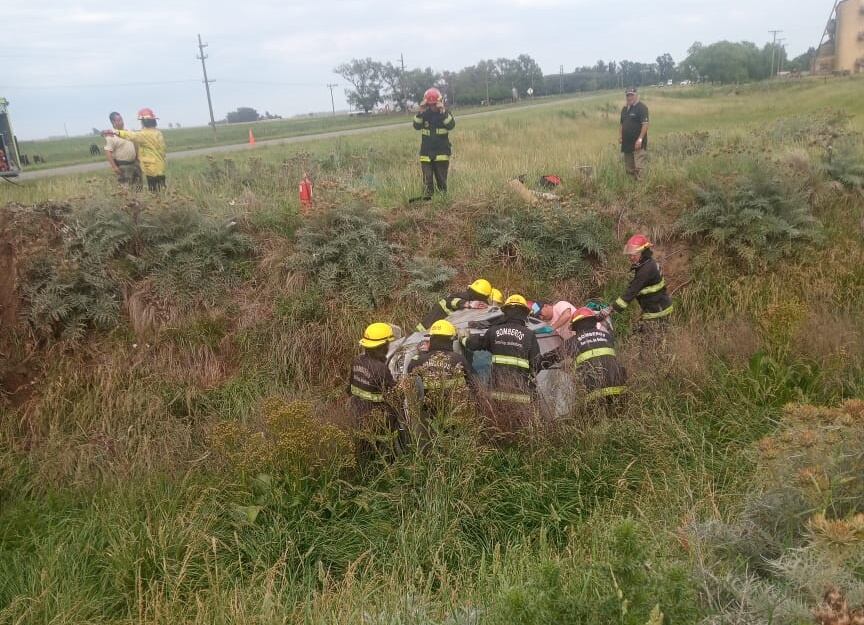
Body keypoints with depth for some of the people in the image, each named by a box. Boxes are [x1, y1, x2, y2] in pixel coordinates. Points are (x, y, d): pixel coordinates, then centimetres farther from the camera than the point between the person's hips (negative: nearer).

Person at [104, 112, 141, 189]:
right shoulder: (111, 136, -14)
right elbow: (108, 152, -18)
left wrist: (138, 158, 17)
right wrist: (114, 167, -23)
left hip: (134, 163, 7)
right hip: (122, 166, -7)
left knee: (138, 186, 13)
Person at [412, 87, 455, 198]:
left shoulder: (445, 113, 1)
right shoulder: (424, 114, 5)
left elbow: (451, 125, -17)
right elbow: (416, 126, -10)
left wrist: (443, 112, -28)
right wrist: (420, 113, -22)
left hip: (442, 153, -1)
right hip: (426, 154, 1)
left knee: (442, 179, 5)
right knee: (427, 180, -4)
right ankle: (427, 200, -3)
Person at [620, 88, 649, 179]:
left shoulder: (642, 108, -8)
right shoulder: (624, 109, 16)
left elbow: (645, 124, -15)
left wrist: (640, 139, -22)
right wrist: (621, 137, 15)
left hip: (638, 144, -8)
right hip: (627, 143, 8)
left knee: (639, 168, -12)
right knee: (629, 169, 13)